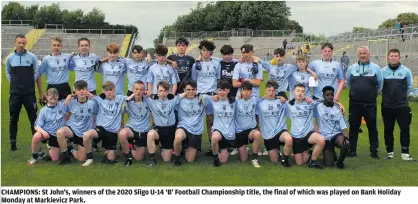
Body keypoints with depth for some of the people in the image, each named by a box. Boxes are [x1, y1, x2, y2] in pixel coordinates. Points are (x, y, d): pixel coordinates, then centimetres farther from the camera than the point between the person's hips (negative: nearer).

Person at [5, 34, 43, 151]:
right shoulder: (10, 58, 2)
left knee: (33, 118, 2)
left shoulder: (32, 57, -1)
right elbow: (8, 74, 16)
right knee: (13, 119, 8)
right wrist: (15, 84, 6)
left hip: (29, 93, -1)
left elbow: (37, 75, 3)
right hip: (15, 94, 1)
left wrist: (41, 93, 1)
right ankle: (13, 143, 18)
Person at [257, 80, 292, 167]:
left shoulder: (281, 102, 1)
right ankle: (276, 149, 39)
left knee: (289, 139, -37)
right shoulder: (260, 103, 1)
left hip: (280, 130, -1)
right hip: (268, 134, 1)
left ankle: (284, 159, -11)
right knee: (274, 160, 3)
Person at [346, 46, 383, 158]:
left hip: (370, 105, -1)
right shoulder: (352, 68, 5)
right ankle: (352, 150, 16)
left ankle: (374, 151, 13)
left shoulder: (376, 68, 1)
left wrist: (372, 95, 12)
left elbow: (380, 85, 8)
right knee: (353, 128, 7)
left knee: (372, 128, 4)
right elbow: (348, 83, 16)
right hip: (354, 104, 1)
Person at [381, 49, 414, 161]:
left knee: (405, 129, -2)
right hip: (387, 106, 1)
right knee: (388, 130, 8)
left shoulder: (406, 71, 0)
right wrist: (387, 96, 7)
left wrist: (402, 96, 11)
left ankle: (405, 153, 5)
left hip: (402, 106, -1)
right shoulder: (383, 71, 0)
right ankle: (390, 152, 21)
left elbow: (409, 86, 11)